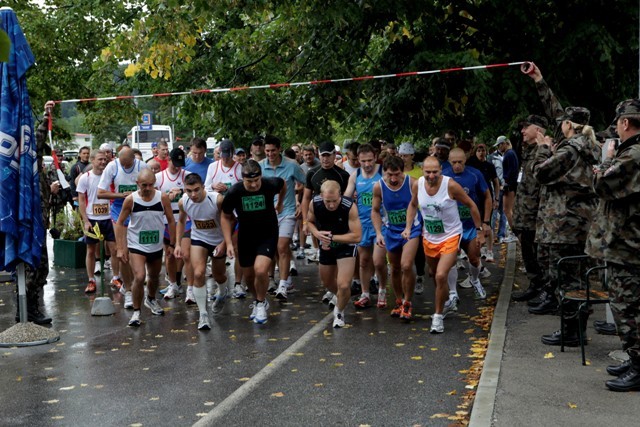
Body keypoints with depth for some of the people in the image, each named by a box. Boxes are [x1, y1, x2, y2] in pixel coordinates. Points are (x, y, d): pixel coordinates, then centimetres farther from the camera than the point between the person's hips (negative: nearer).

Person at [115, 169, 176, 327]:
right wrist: (120, 248, -10)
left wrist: (172, 245, -1)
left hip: (156, 246, 3)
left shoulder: (163, 198, -12)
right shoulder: (130, 199, -14)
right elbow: (120, 223, -5)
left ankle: (151, 300, 51)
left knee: (154, 277, 21)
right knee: (139, 277, -20)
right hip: (136, 246, -3)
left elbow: (171, 221, -1)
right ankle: (136, 312, -2)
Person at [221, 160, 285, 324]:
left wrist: (279, 204, 18)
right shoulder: (234, 192, -21)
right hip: (245, 236, 2)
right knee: (248, 275, 12)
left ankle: (261, 303, 6)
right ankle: (258, 302, 41)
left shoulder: (271, 184, -22)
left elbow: (283, 185, 5)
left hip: (268, 235, -2)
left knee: (260, 270, -22)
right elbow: (226, 216, -4)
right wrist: (229, 243, -9)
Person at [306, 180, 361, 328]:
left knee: (343, 285, -17)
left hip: (346, 245, -4)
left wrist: (332, 237, -29)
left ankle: (339, 312, 15)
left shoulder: (350, 207, -32)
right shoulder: (315, 203, -21)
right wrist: (317, 234, -22)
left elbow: (357, 236, -29)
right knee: (327, 283, 22)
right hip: (326, 246, 4)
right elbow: (310, 222, -1)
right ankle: (338, 296, 59)